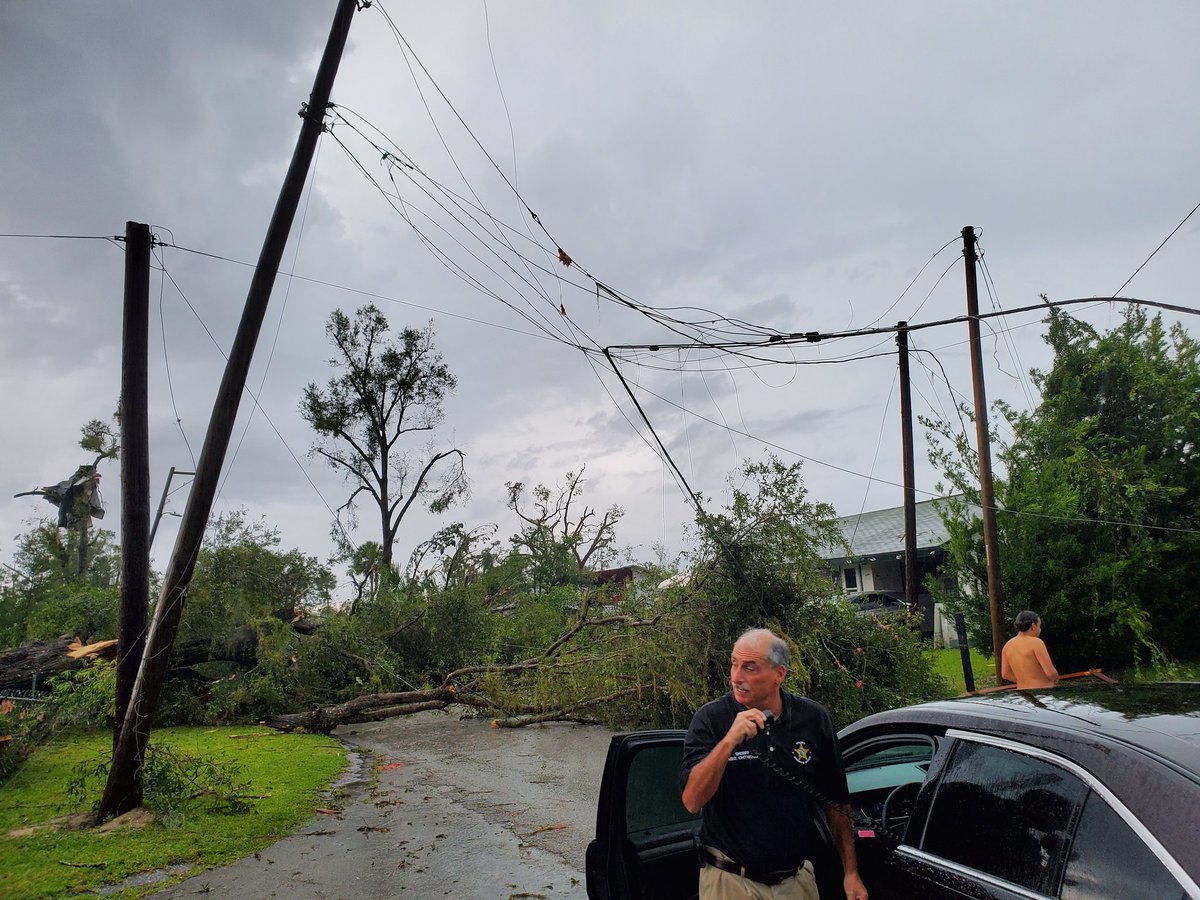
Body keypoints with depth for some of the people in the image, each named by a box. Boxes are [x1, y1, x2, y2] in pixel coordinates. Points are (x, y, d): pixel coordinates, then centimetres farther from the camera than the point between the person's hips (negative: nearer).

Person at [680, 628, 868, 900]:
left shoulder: (813, 717, -7)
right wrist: (729, 740, -32)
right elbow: (692, 801, -23)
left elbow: (835, 801, 3)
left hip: (796, 877, 3)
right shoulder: (710, 719, -14)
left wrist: (851, 873, 3)